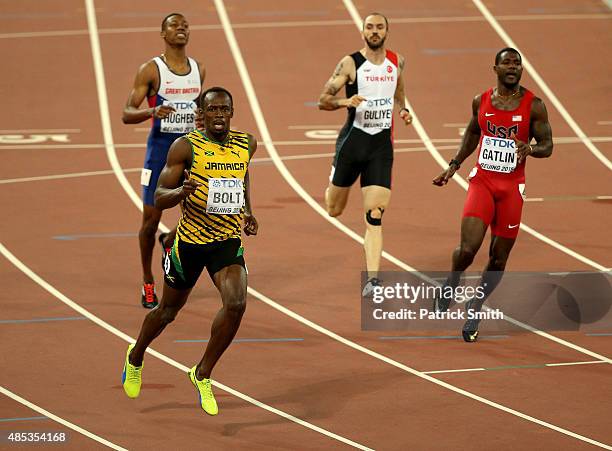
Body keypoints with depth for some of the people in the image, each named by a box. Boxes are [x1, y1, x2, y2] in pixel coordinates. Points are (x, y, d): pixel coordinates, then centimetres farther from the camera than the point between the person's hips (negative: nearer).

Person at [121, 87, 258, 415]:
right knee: (169, 309, 15)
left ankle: (202, 375, -4)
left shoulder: (247, 145, 0)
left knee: (236, 304, -22)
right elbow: (159, 199, -12)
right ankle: (135, 358, 47)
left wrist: (248, 211, 11)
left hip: (228, 241, 2)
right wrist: (181, 191, -34)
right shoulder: (186, 147, -13)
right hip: (189, 240, -2)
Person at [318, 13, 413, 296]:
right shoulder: (350, 63, -7)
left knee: (375, 217, -10)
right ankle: (330, 188, 51)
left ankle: (372, 280, -14)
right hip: (353, 139, -2)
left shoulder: (397, 62, 6)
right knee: (334, 210, 13)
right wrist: (346, 102, -27)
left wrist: (403, 110, 7)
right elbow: (323, 100, -8)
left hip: (381, 145, 2)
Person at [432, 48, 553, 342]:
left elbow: (547, 146, -2)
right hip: (482, 182, 0)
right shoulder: (481, 102, 3)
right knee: (468, 248, -16)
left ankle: (475, 308, 26)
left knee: (498, 258, 4)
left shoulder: (533, 105, -5)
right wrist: (453, 166, 14)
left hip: (512, 187, 0)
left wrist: (530, 148, -24)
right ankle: (451, 284, 16)